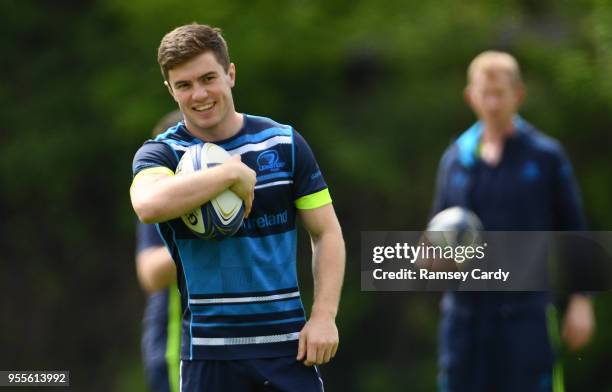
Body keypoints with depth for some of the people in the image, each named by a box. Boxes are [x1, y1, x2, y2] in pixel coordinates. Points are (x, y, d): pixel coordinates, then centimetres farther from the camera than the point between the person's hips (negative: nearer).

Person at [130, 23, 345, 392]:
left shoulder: (285, 143, 4)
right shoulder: (161, 153, -2)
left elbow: (326, 232, 8)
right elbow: (149, 205, -27)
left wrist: (324, 316, -4)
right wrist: (231, 173, -23)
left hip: (288, 342, 1)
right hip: (210, 349, -1)